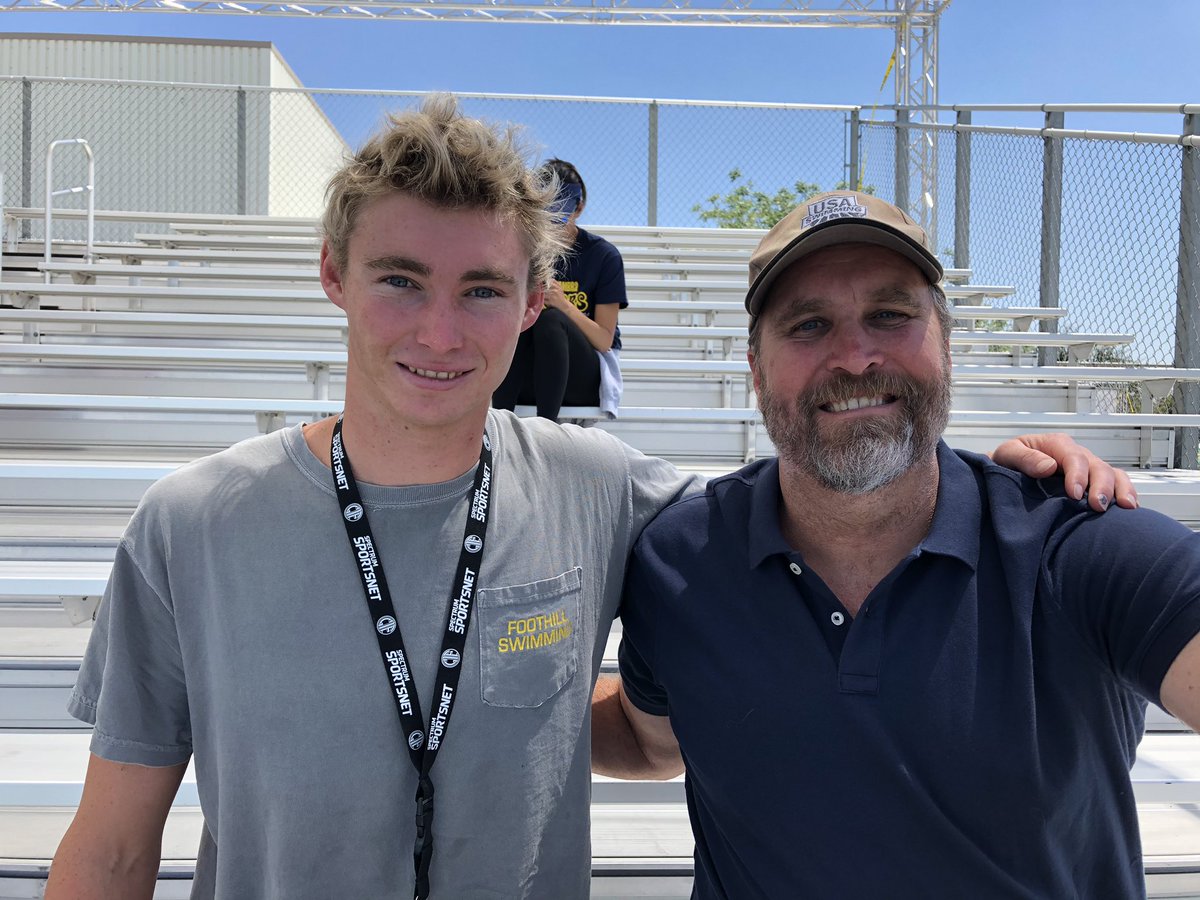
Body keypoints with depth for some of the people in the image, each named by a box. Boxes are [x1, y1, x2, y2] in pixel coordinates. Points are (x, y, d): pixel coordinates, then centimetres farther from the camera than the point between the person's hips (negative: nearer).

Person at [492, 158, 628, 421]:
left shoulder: (604, 255, -4)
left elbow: (605, 340, -7)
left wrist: (563, 304, -23)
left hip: (587, 379, -2)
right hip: (527, 381, 2)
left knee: (550, 319, -31)